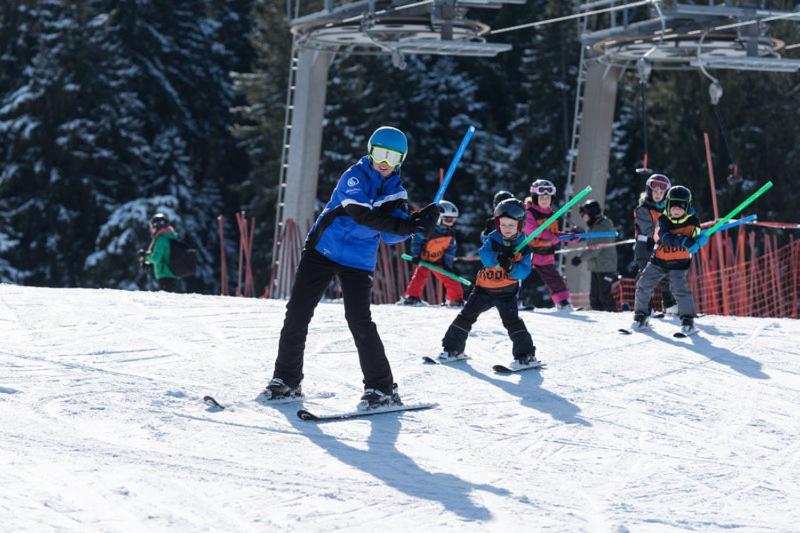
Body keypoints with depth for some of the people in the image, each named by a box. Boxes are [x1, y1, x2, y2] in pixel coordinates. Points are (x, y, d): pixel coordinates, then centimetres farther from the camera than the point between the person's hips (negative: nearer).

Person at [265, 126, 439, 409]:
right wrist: (409, 226, -35)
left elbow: (391, 235, -5)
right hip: (322, 249, -1)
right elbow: (361, 214, -27)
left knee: (359, 321, -13)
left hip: (358, 261, 1)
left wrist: (417, 223, -24)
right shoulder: (355, 176, -9)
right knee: (297, 312, -2)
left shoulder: (396, 192, 5)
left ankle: (382, 388, -6)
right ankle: (286, 380, 12)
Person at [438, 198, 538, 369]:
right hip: (485, 287, 3)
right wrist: (498, 258, -45)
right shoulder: (493, 239, -6)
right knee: (467, 315, 5)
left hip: (507, 291, -3)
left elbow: (524, 271, -17)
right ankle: (453, 348, 19)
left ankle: (526, 355, -14)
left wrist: (510, 267, -37)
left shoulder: (523, 246, -8)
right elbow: (484, 255, -25)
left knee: (511, 320, -17)